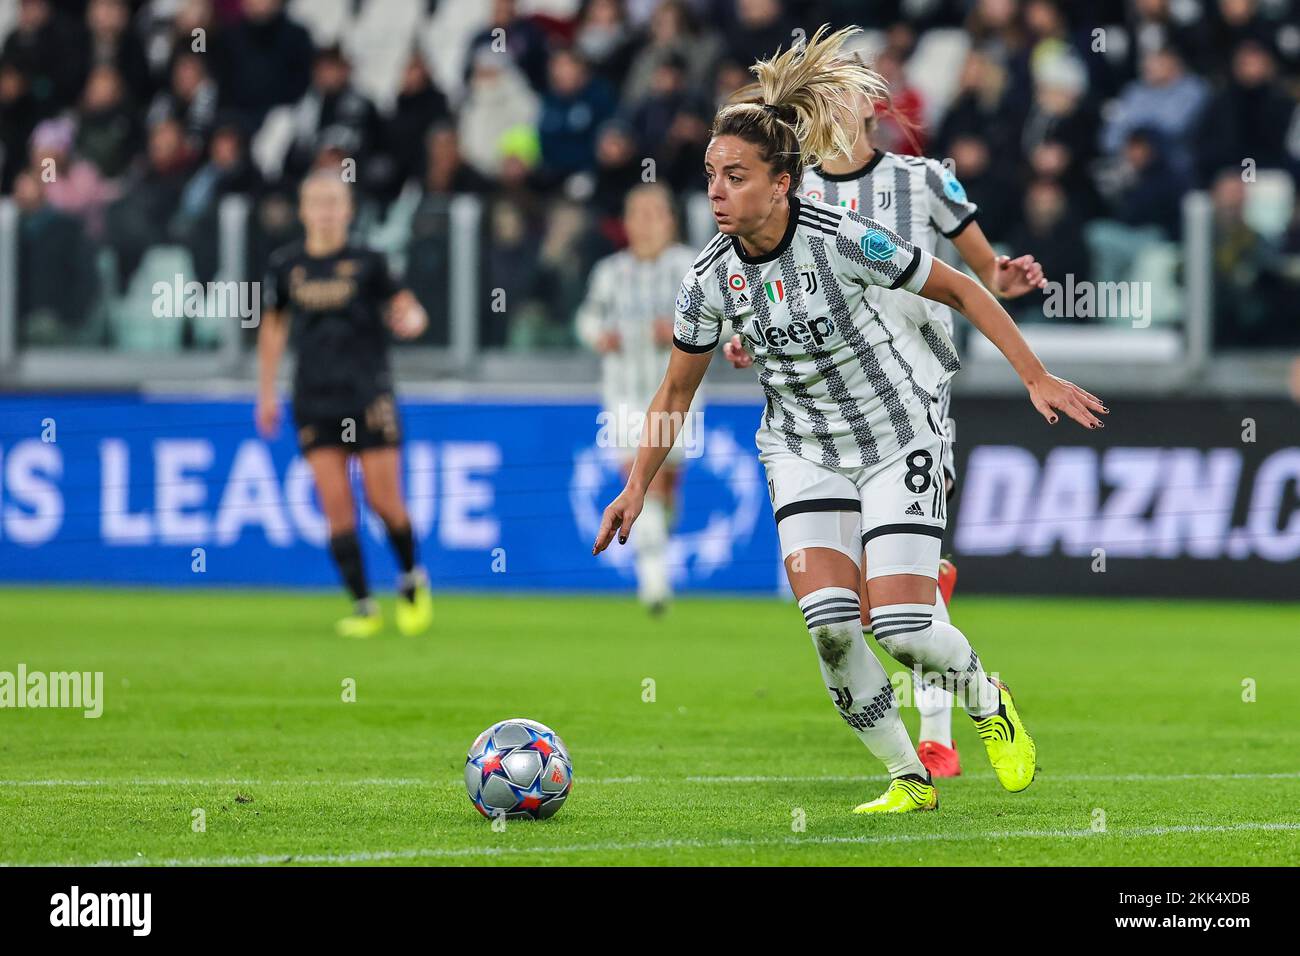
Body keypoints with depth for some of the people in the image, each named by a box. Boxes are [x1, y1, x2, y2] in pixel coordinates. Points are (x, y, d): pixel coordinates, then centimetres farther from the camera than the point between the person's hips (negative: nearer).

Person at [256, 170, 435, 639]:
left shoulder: (367, 262, -3)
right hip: (314, 402, 2)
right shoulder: (286, 266, 4)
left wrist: (410, 319, -23)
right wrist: (266, 393, 14)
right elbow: (273, 326, 15)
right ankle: (363, 606, -1)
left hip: (369, 397, -2)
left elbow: (408, 309, 2)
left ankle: (412, 579, 23)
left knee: (385, 501, -3)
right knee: (336, 506, -6)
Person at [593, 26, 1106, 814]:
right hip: (803, 451, 4)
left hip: (898, 440, -4)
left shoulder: (843, 240, -24)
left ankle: (990, 705, 21)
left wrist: (1036, 377, -12)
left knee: (903, 627, -13)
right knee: (829, 622, -15)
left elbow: (959, 289, -12)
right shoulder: (711, 279, -11)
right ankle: (908, 777, 4)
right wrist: (637, 487, 5)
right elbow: (676, 394, 5)